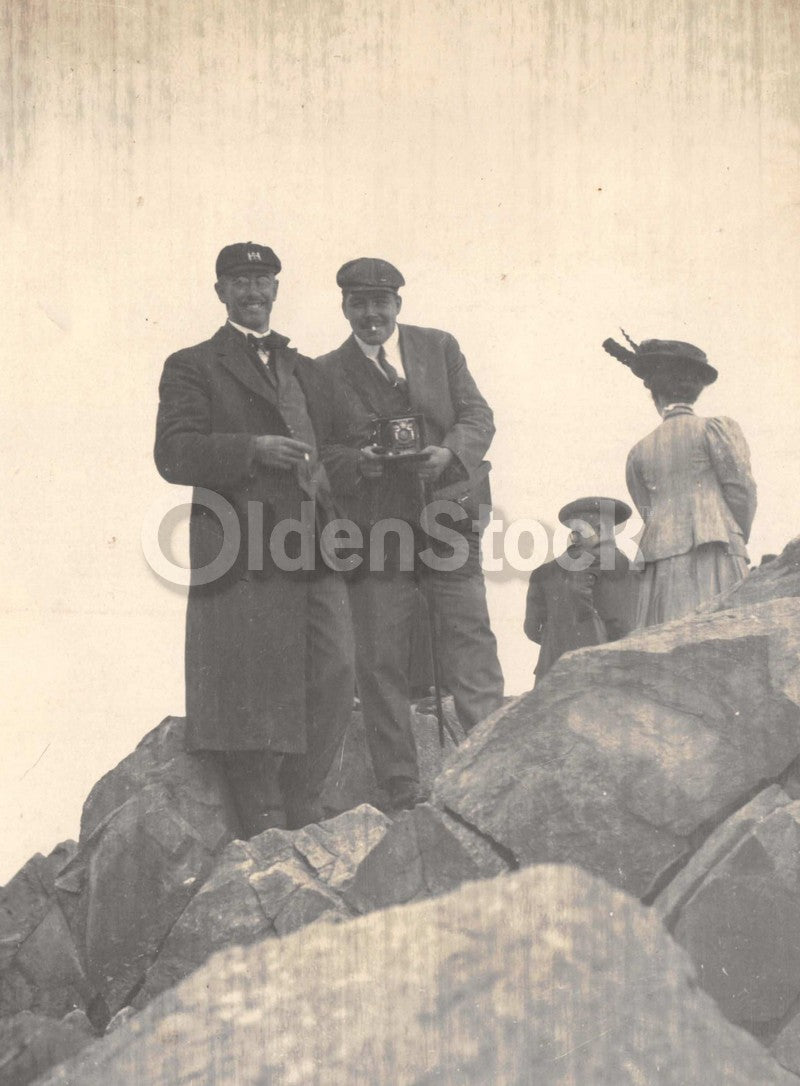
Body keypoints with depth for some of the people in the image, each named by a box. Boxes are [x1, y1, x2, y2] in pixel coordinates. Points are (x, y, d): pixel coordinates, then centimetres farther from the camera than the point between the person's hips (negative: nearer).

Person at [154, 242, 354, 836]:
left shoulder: (307, 370, 25)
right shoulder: (193, 366, 8)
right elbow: (174, 454, -5)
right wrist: (252, 449, -19)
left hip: (315, 551, 5)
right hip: (246, 556, -5)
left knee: (332, 684, 0)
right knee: (254, 694, -2)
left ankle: (305, 814, 16)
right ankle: (264, 832, 9)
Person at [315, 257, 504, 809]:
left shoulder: (441, 346, 11)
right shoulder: (327, 372, 8)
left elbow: (478, 416, 8)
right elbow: (319, 451, 6)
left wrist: (451, 453, -12)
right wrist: (357, 462, -14)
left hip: (448, 520, 1)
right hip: (375, 531, 0)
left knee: (471, 640, -3)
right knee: (381, 663, 1)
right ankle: (402, 790, 10)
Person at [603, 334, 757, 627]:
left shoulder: (639, 452, 19)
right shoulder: (717, 428, 7)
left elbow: (649, 513, 14)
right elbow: (742, 490, -2)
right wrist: (738, 540, 12)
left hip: (661, 565, 4)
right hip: (712, 556, -3)